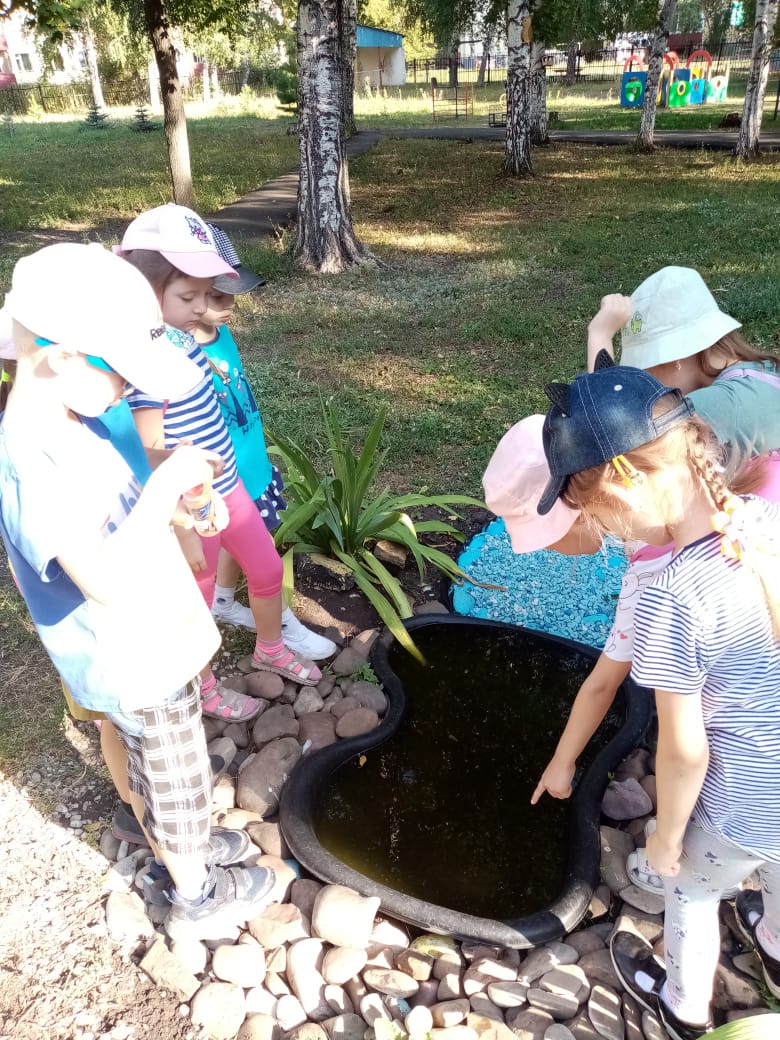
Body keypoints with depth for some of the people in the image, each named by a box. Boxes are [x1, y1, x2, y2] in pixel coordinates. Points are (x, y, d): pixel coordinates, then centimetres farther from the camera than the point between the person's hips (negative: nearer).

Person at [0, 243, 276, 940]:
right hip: (137, 667, -8)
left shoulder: (70, 425, -2)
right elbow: (108, 578, -40)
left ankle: (180, 852, 54)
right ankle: (199, 899, 40)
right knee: (178, 783, 15)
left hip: (149, 649, 8)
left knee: (154, 774, 29)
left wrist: (175, 509, -2)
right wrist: (165, 486, -33)